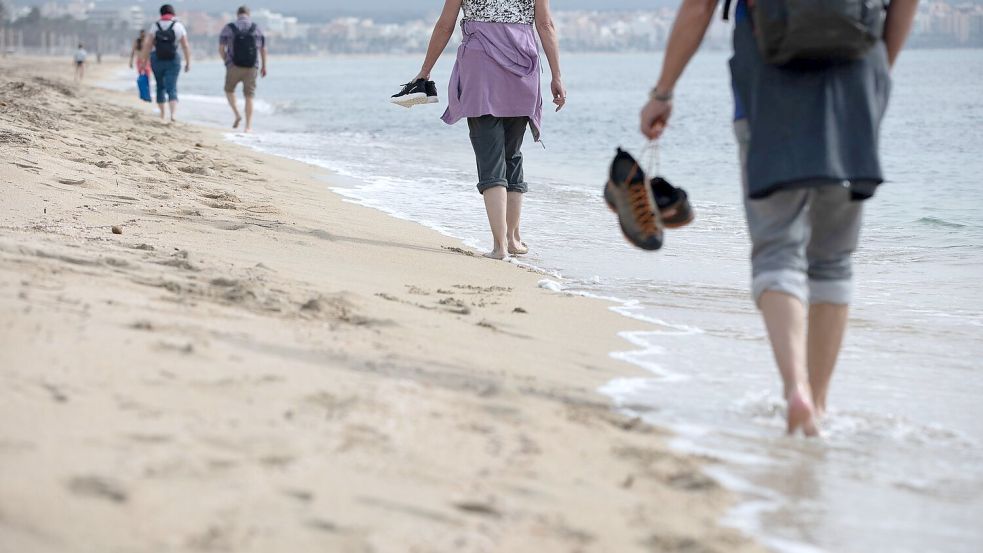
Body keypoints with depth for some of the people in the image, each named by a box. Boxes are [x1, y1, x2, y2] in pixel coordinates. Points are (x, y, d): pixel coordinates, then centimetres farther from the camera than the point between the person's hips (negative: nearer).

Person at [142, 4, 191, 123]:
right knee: (172, 88, -4)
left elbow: (147, 45, -4)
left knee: (160, 86, 16)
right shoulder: (178, 26, 0)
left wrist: (145, 60, 0)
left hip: (157, 60, 1)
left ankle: (162, 114, 24)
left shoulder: (155, 26, 1)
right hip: (173, 60, -1)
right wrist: (188, 62, 2)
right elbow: (186, 46, -3)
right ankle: (174, 113, -24)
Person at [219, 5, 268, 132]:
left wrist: (227, 61, 14)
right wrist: (264, 66, 19)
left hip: (234, 66, -1)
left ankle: (237, 114, 4)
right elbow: (263, 49, 7)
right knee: (249, 96, 7)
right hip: (252, 67, 1)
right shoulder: (257, 29, 4)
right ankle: (249, 126, 1)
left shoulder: (228, 28, -1)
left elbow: (221, 49, -3)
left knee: (229, 89, 22)